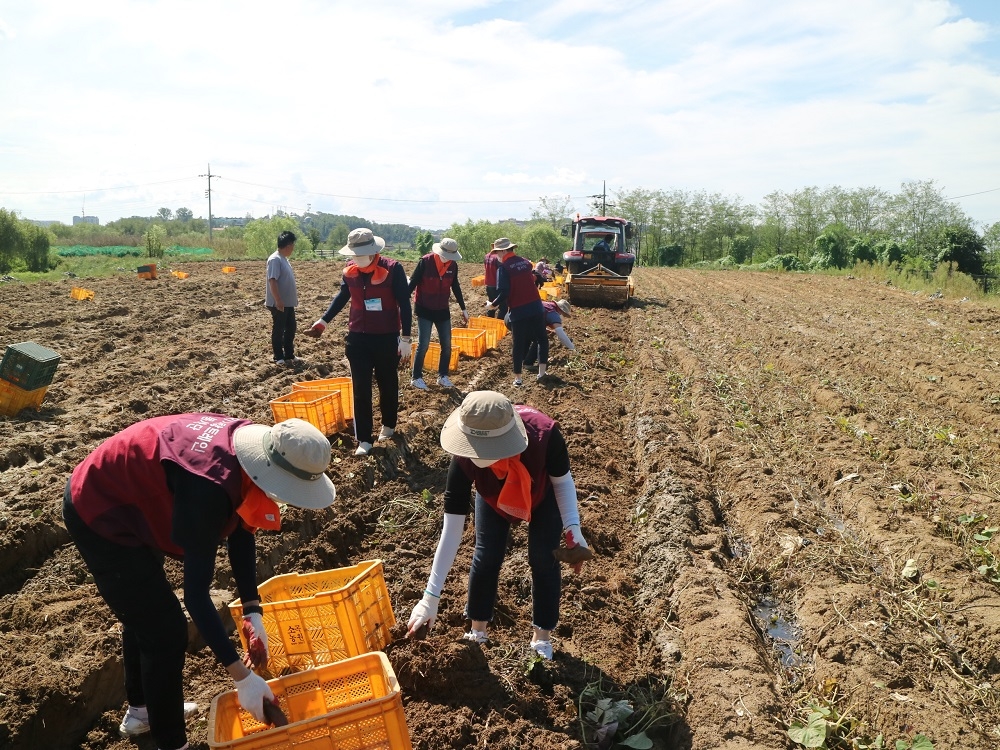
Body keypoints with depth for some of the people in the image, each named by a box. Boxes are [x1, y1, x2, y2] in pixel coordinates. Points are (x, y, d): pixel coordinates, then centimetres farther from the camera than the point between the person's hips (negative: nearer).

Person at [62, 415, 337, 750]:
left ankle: (141, 709, 47)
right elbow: (196, 591, -35)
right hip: (100, 515, -9)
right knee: (166, 630, -2)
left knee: (144, 611, 25)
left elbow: (240, 529, -4)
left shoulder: (252, 446, -15)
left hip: (118, 493, 9)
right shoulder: (209, 488, -39)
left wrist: (253, 611, -7)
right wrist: (241, 676, -31)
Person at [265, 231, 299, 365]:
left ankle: (289, 355, 23)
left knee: (290, 328, 14)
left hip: (288, 302, 10)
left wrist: (294, 296, 22)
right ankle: (279, 357, 9)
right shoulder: (275, 259, -17)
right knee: (278, 330, 0)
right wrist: (278, 300, -26)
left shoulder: (283, 258, 13)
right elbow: (272, 280, -23)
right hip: (279, 303, -10)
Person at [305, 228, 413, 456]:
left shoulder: (392, 269, -14)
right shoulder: (350, 270, -1)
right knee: (360, 388, 2)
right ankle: (364, 439, 9)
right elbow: (342, 296, 16)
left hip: (387, 337, -3)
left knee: (387, 384, 14)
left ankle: (388, 424, 38)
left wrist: (405, 338, -13)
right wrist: (324, 320, 12)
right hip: (358, 337, 3)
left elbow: (404, 304, -11)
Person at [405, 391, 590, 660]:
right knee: (486, 557, 2)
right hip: (494, 496, 1)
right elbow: (452, 529, -33)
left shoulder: (543, 433, -46)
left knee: (543, 560, 0)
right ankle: (478, 631, 26)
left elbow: (563, 481, -22)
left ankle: (541, 638, 21)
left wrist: (572, 527, -34)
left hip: (543, 492, -1)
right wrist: (430, 597, -31)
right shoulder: (464, 459, -41)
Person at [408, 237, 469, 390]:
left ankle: (443, 377, 20)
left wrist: (463, 309, 16)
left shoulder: (453, 265, -2)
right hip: (425, 310, -5)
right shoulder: (425, 262, -16)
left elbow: (456, 287, 11)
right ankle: (416, 378, 7)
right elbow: (412, 283, -12)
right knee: (423, 345, -5)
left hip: (443, 310, 5)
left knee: (446, 346, 6)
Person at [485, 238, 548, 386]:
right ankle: (542, 372, 15)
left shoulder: (503, 268, -9)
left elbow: (503, 292, -18)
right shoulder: (526, 262, 9)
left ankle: (517, 378, 11)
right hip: (535, 306, 4)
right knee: (542, 339, 17)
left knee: (519, 345, 6)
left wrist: (493, 304, -3)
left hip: (518, 311, -4)